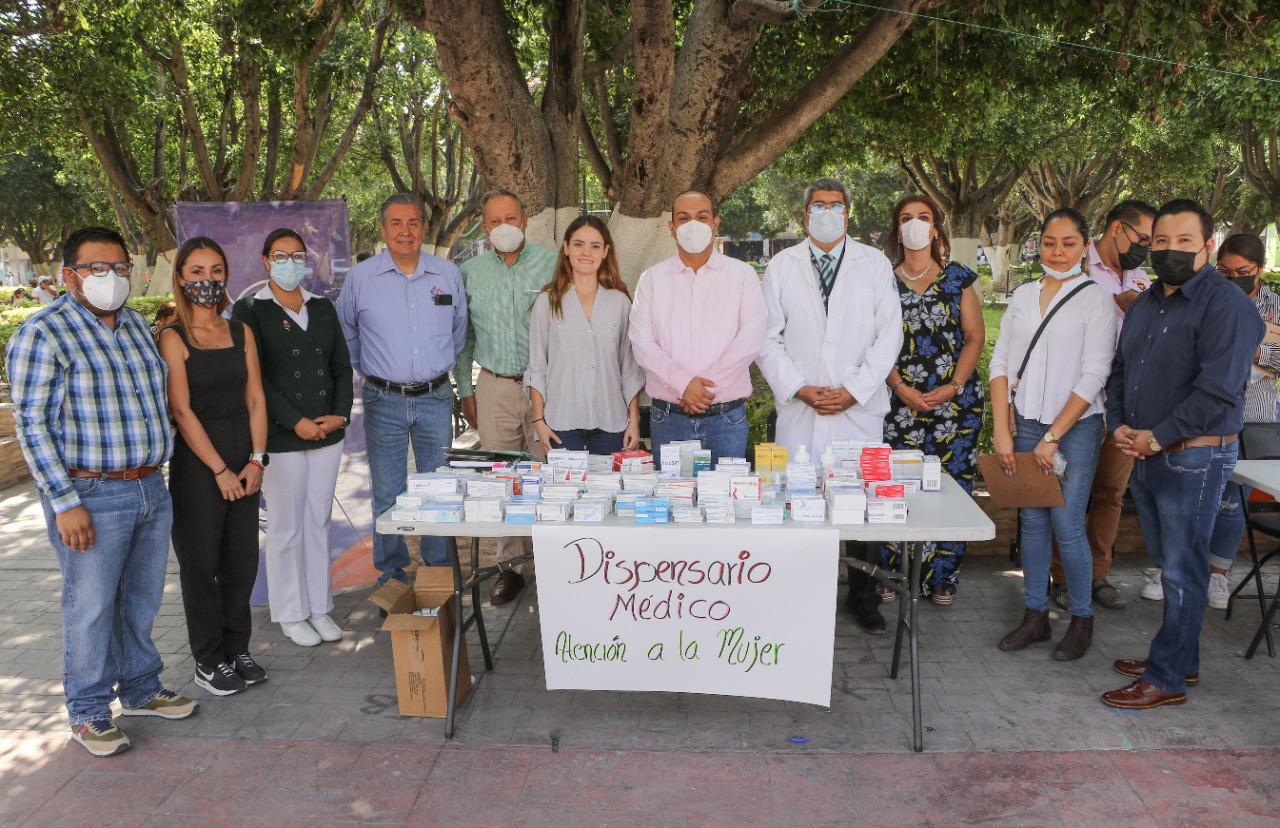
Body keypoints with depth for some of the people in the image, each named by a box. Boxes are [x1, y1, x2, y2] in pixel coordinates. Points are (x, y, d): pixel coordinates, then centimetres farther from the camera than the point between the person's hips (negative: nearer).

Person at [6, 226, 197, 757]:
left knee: (142, 601, 17)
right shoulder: (42, 335, -11)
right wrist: (65, 504, -17)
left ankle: (140, 690, 34)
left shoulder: (137, 325, 11)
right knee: (91, 607, 4)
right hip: (91, 496, -6)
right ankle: (89, 714, 20)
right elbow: (33, 425, -13)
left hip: (150, 489, 7)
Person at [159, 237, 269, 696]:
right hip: (196, 461, -4)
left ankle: (237, 649, 25)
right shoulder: (173, 339, -6)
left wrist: (256, 459, -5)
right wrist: (219, 469, -13)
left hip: (244, 457, 4)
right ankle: (208, 661, 18)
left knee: (242, 558, 9)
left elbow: (255, 399, 5)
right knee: (201, 561, 4)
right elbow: (182, 411, -11)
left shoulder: (241, 332, 7)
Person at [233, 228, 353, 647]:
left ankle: (320, 607, 22)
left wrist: (341, 414, -3)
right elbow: (254, 377, -9)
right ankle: (291, 613, 18)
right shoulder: (249, 311, -2)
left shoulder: (323, 308, 12)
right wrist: (296, 422, -15)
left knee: (319, 522, 11)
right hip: (279, 438, -4)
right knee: (286, 527, 4)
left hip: (327, 434, 4)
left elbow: (342, 366, 13)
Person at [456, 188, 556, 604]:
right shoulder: (470, 272, 8)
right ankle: (509, 566, 18)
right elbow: (463, 336, 14)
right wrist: (465, 390, 11)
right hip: (494, 387, 3)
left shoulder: (552, 265, -1)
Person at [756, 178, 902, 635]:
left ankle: (863, 597, 19)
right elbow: (767, 337, 5)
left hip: (860, 409, 0)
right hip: (798, 410, 0)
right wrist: (799, 389, -6)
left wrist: (853, 390, -7)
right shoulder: (781, 266, 9)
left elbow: (888, 335, 3)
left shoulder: (875, 264, 8)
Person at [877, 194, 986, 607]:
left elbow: (975, 337, 5)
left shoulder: (958, 277, 8)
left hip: (955, 399, 1)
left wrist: (953, 386, -8)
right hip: (901, 400, 0)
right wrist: (901, 388, -10)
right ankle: (892, 574, 9)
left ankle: (941, 578, 10)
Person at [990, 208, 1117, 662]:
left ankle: (1082, 620, 14)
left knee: (1066, 525, -4)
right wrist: (1001, 430, -3)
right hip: (1026, 423, 4)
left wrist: (1053, 438, -12)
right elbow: (1001, 363, 6)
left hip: (1075, 426, -4)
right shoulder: (1023, 296, 8)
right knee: (1032, 522, 8)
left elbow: (1093, 375, -10)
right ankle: (1035, 616, 20)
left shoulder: (1096, 299, -5)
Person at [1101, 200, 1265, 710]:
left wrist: (1157, 438, -17)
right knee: (1168, 566, 17)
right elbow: (1120, 371, 18)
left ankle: (1167, 678, 10)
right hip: (1144, 457, 8)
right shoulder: (1144, 306, 14)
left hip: (1194, 460, -8)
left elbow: (1218, 391, -21)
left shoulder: (1226, 305, -13)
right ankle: (1181, 660, 30)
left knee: (1181, 571, 0)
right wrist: (1119, 425, 1)